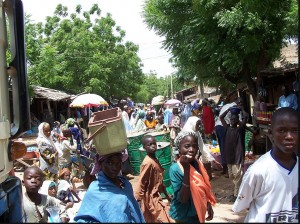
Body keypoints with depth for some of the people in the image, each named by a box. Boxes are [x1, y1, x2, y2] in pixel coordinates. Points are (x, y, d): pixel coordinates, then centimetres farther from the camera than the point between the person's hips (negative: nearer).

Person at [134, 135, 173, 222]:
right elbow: (141, 183, -22)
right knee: (163, 220, -3)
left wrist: (166, 194, 20)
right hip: (151, 198, -9)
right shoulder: (148, 163, -22)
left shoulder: (155, 160, 6)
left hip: (156, 196, 9)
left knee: (151, 220, 17)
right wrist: (138, 200, -21)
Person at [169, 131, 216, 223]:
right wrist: (186, 169, -32)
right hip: (183, 217, -6)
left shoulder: (197, 164, -3)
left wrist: (208, 205, 15)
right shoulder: (175, 169, -23)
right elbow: (183, 199, -27)